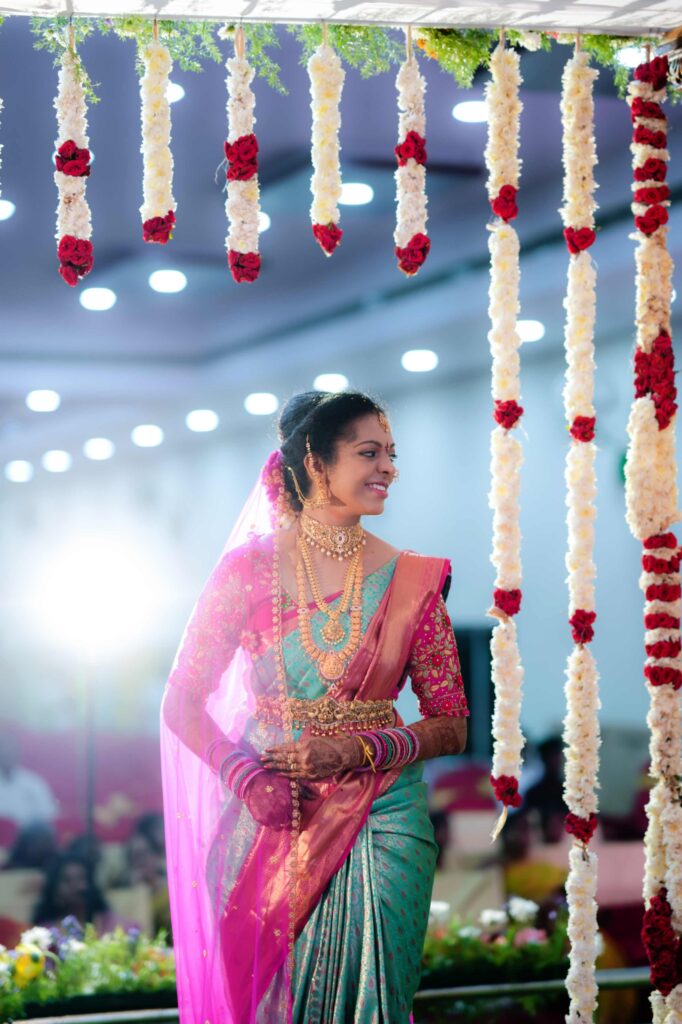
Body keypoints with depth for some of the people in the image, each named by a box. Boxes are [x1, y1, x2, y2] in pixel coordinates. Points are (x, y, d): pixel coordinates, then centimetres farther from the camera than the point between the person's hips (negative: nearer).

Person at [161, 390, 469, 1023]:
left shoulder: (410, 580, 2)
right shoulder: (251, 568, -1)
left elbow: (451, 727, 2)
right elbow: (183, 701, 1)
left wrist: (358, 750, -14)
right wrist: (245, 775, -14)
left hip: (379, 820, 1)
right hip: (270, 820, 0)